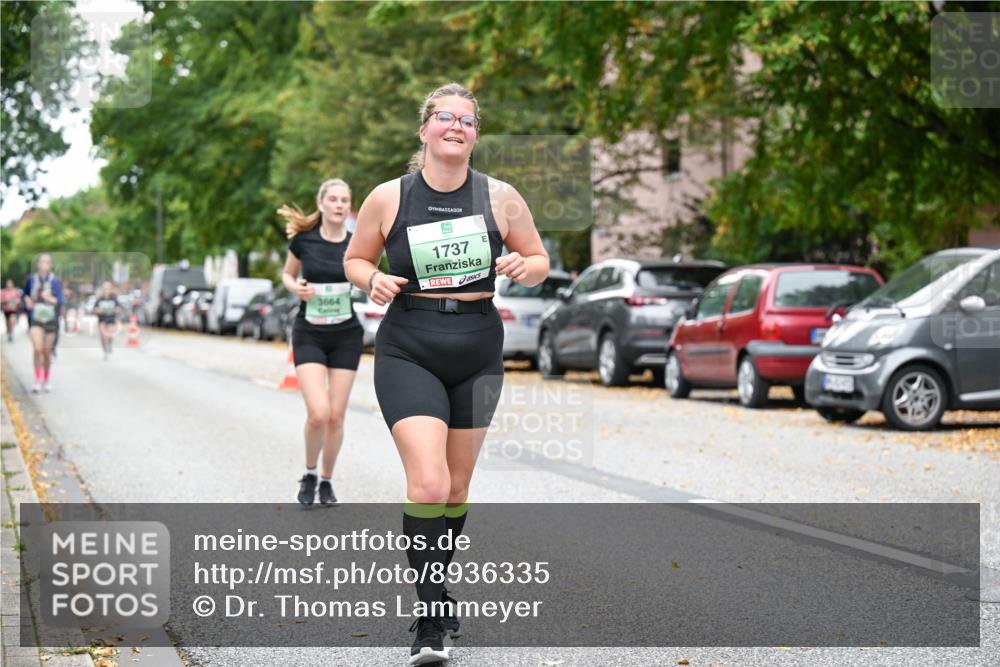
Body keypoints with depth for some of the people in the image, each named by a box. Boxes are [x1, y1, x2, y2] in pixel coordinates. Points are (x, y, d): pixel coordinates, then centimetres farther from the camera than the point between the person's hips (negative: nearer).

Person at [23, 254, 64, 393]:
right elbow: (25, 293, 20)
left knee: (47, 352, 8)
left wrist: (50, 299, -26)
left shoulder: (54, 281, -5)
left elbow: (60, 301, -7)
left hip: (50, 319, 0)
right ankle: (37, 380, -12)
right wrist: (27, 299, 0)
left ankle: (46, 380, 26)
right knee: (38, 349, -18)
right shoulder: (31, 279, 2)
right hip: (35, 319, 0)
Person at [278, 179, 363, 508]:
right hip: (309, 335, -1)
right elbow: (287, 274, 11)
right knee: (318, 413, -16)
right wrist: (295, 287, -10)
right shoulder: (304, 240, -5)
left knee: (336, 416, 2)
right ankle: (309, 474, 10)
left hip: (345, 336, 2)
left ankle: (327, 481, 23)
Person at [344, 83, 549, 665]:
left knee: (457, 487, 12)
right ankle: (432, 618, -9)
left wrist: (524, 267, -13)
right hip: (409, 352, -3)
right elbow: (355, 260, 9)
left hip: (478, 353, 3)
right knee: (428, 483, -18)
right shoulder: (389, 198, -3)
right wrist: (374, 281, -13)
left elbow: (540, 262, 10)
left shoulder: (501, 198, 0)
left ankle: (436, 587, 34)